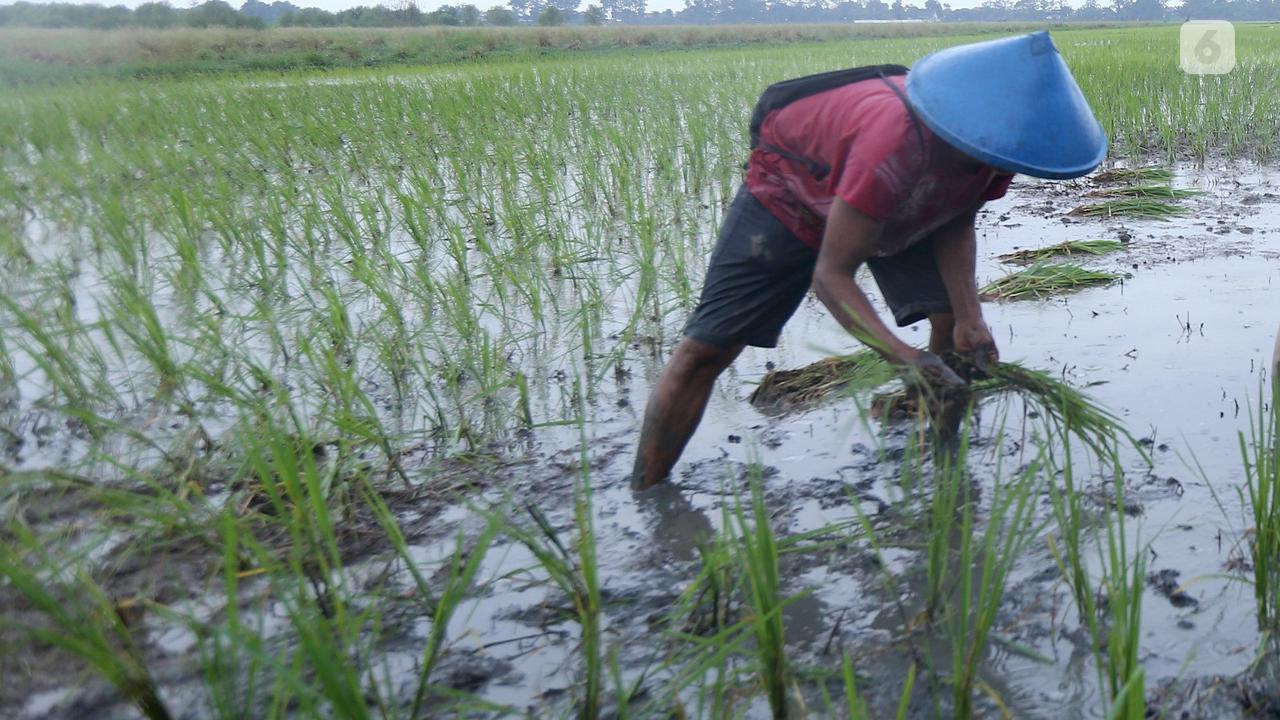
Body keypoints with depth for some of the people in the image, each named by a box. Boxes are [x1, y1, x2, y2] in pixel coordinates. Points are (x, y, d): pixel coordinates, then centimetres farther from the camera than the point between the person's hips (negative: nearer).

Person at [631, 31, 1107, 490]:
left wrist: (969, 318, -21)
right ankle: (644, 495, -3)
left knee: (954, 324, -11)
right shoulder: (898, 141, -44)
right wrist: (904, 357, -47)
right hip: (791, 195, -6)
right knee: (705, 350, -13)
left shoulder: (997, 139, -21)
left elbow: (956, 226, -7)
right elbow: (830, 273, -39)